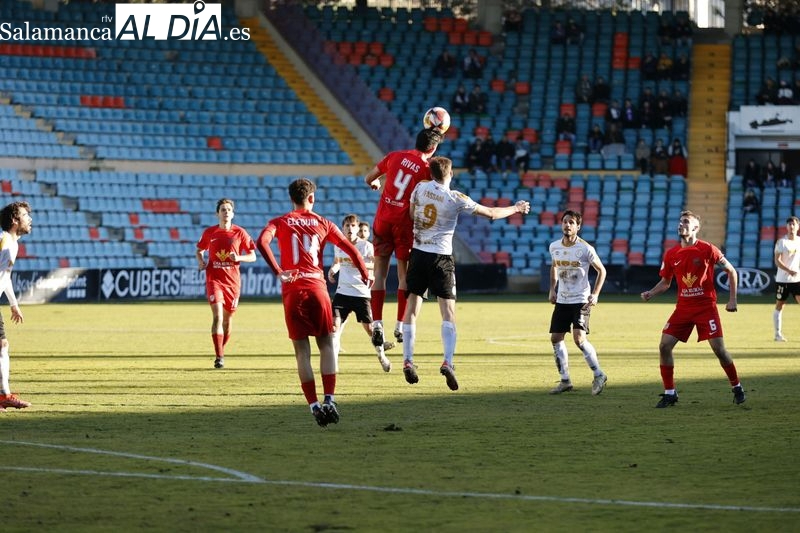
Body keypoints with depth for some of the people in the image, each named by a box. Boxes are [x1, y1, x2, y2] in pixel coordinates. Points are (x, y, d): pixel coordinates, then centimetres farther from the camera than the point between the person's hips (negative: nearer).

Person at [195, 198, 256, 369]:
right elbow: (199, 250, 19)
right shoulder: (209, 232, 3)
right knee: (217, 316, -18)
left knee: (227, 321, 9)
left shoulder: (240, 233, 0)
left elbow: (252, 256, 4)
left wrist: (238, 258, -15)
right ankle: (219, 357, -18)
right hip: (214, 279, -1)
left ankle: (221, 353, 30)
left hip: (233, 281, 1)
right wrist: (201, 262, -2)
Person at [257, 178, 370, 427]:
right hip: (317, 287, 0)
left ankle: (314, 405, -4)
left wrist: (277, 271, -8)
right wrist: (365, 274, 20)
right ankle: (329, 400, -6)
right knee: (326, 345, 8)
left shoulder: (280, 222, 9)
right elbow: (351, 249, 7)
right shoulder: (323, 224, 11)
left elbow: (262, 242, -11)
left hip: (292, 290, 0)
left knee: (302, 351, 3)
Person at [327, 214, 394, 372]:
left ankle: (382, 355, 26)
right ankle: (333, 361, -10)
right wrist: (332, 270, 3)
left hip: (362, 292, -3)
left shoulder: (366, 246, -5)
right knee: (335, 323, -13)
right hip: (342, 291, 3)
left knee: (369, 327, 1)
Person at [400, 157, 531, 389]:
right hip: (441, 258, -3)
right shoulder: (456, 199, -9)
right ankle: (447, 362, -16)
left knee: (412, 308, 8)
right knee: (448, 311, -3)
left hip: (418, 253, 3)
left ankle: (408, 361, 3)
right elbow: (491, 213, -1)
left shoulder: (420, 189, 0)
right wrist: (516, 209, 14)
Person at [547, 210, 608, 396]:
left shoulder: (585, 249, -13)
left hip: (581, 300, -6)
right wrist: (552, 289, 14)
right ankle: (565, 381, 16)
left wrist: (595, 294, -12)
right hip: (562, 300, 6)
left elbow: (601, 270, -3)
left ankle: (599, 375, -3)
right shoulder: (554, 247, 2)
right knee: (556, 338, 4)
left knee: (579, 338, -19)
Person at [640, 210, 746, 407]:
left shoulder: (707, 249, -8)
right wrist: (650, 294, -2)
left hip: (706, 306, -4)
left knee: (719, 349, -8)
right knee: (664, 346, -7)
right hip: (683, 307, 4)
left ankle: (737, 387, 14)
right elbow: (665, 282, 16)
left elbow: (731, 271, 0)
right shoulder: (671, 254, 3)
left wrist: (732, 300, -4)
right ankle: (670, 393, 3)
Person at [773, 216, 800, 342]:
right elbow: (777, 261, -12)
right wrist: (789, 271, -25)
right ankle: (778, 334, 10)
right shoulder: (781, 242, -6)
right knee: (779, 305, 4)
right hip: (782, 279, -3)